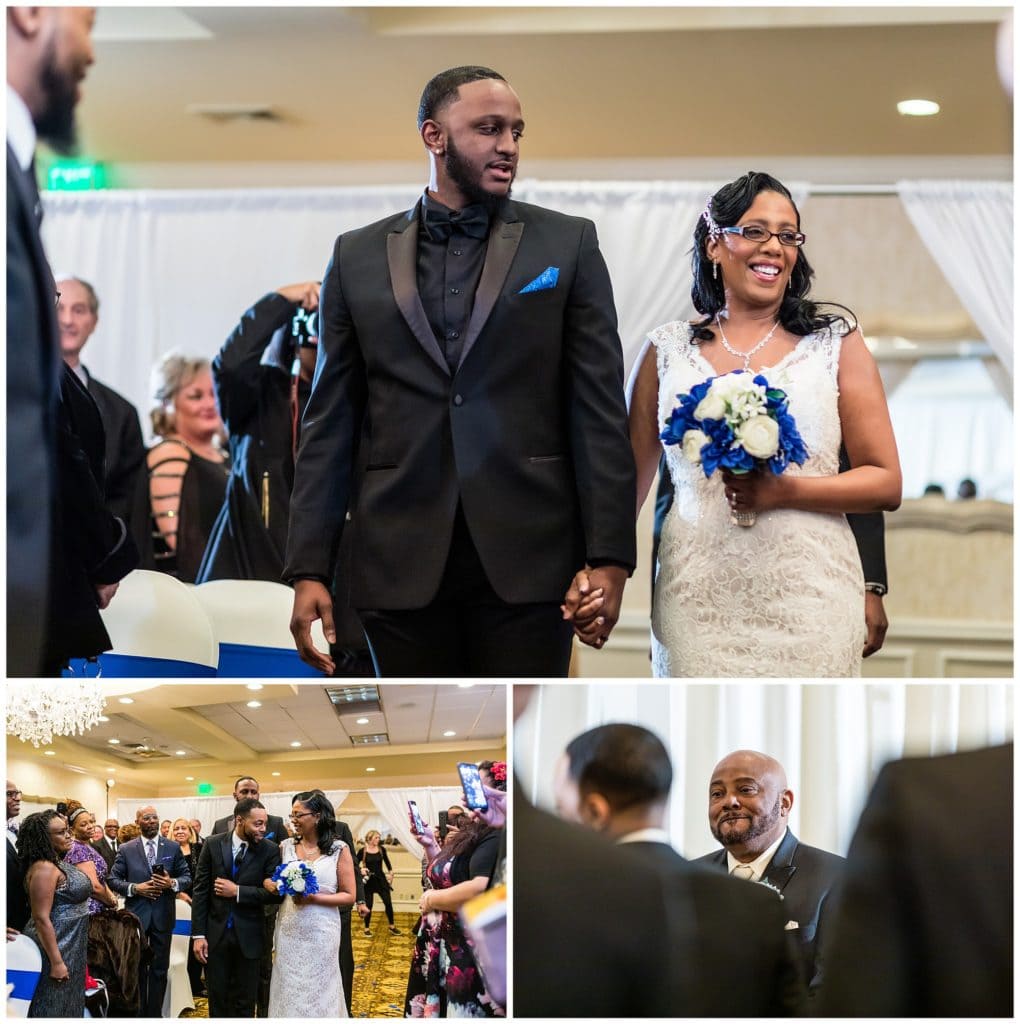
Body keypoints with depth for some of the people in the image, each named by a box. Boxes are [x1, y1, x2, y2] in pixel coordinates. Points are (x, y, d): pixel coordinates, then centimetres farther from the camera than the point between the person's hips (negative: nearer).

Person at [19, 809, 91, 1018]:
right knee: (54, 1009, -2)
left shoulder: (59, 862, 9)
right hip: (54, 947, -10)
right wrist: (56, 962, -24)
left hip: (69, 946, 10)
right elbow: (41, 919, -24)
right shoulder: (44, 868, -21)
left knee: (67, 1006, 15)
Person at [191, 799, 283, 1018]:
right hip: (216, 934, 1)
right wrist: (198, 934, -5)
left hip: (248, 937, -1)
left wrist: (238, 891, -17)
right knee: (217, 1000, 9)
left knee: (245, 1003, 7)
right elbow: (201, 891, -1)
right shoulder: (213, 845, -2)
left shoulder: (270, 850, -5)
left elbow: (275, 893, -9)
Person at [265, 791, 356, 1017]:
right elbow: (273, 882, 18)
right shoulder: (286, 847, 7)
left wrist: (313, 898, -16)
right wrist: (269, 884, -6)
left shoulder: (339, 849, -3)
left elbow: (349, 896, -4)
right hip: (289, 932, 3)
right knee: (289, 992, 5)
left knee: (319, 993, 2)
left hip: (320, 932, -3)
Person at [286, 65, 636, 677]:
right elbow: (331, 423, 8)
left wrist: (609, 558, -6)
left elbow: (600, 412, 2)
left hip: (527, 564, -1)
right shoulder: (359, 257, 10)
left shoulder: (568, 245, 6)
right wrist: (309, 570, 1)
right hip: (401, 567, 1)